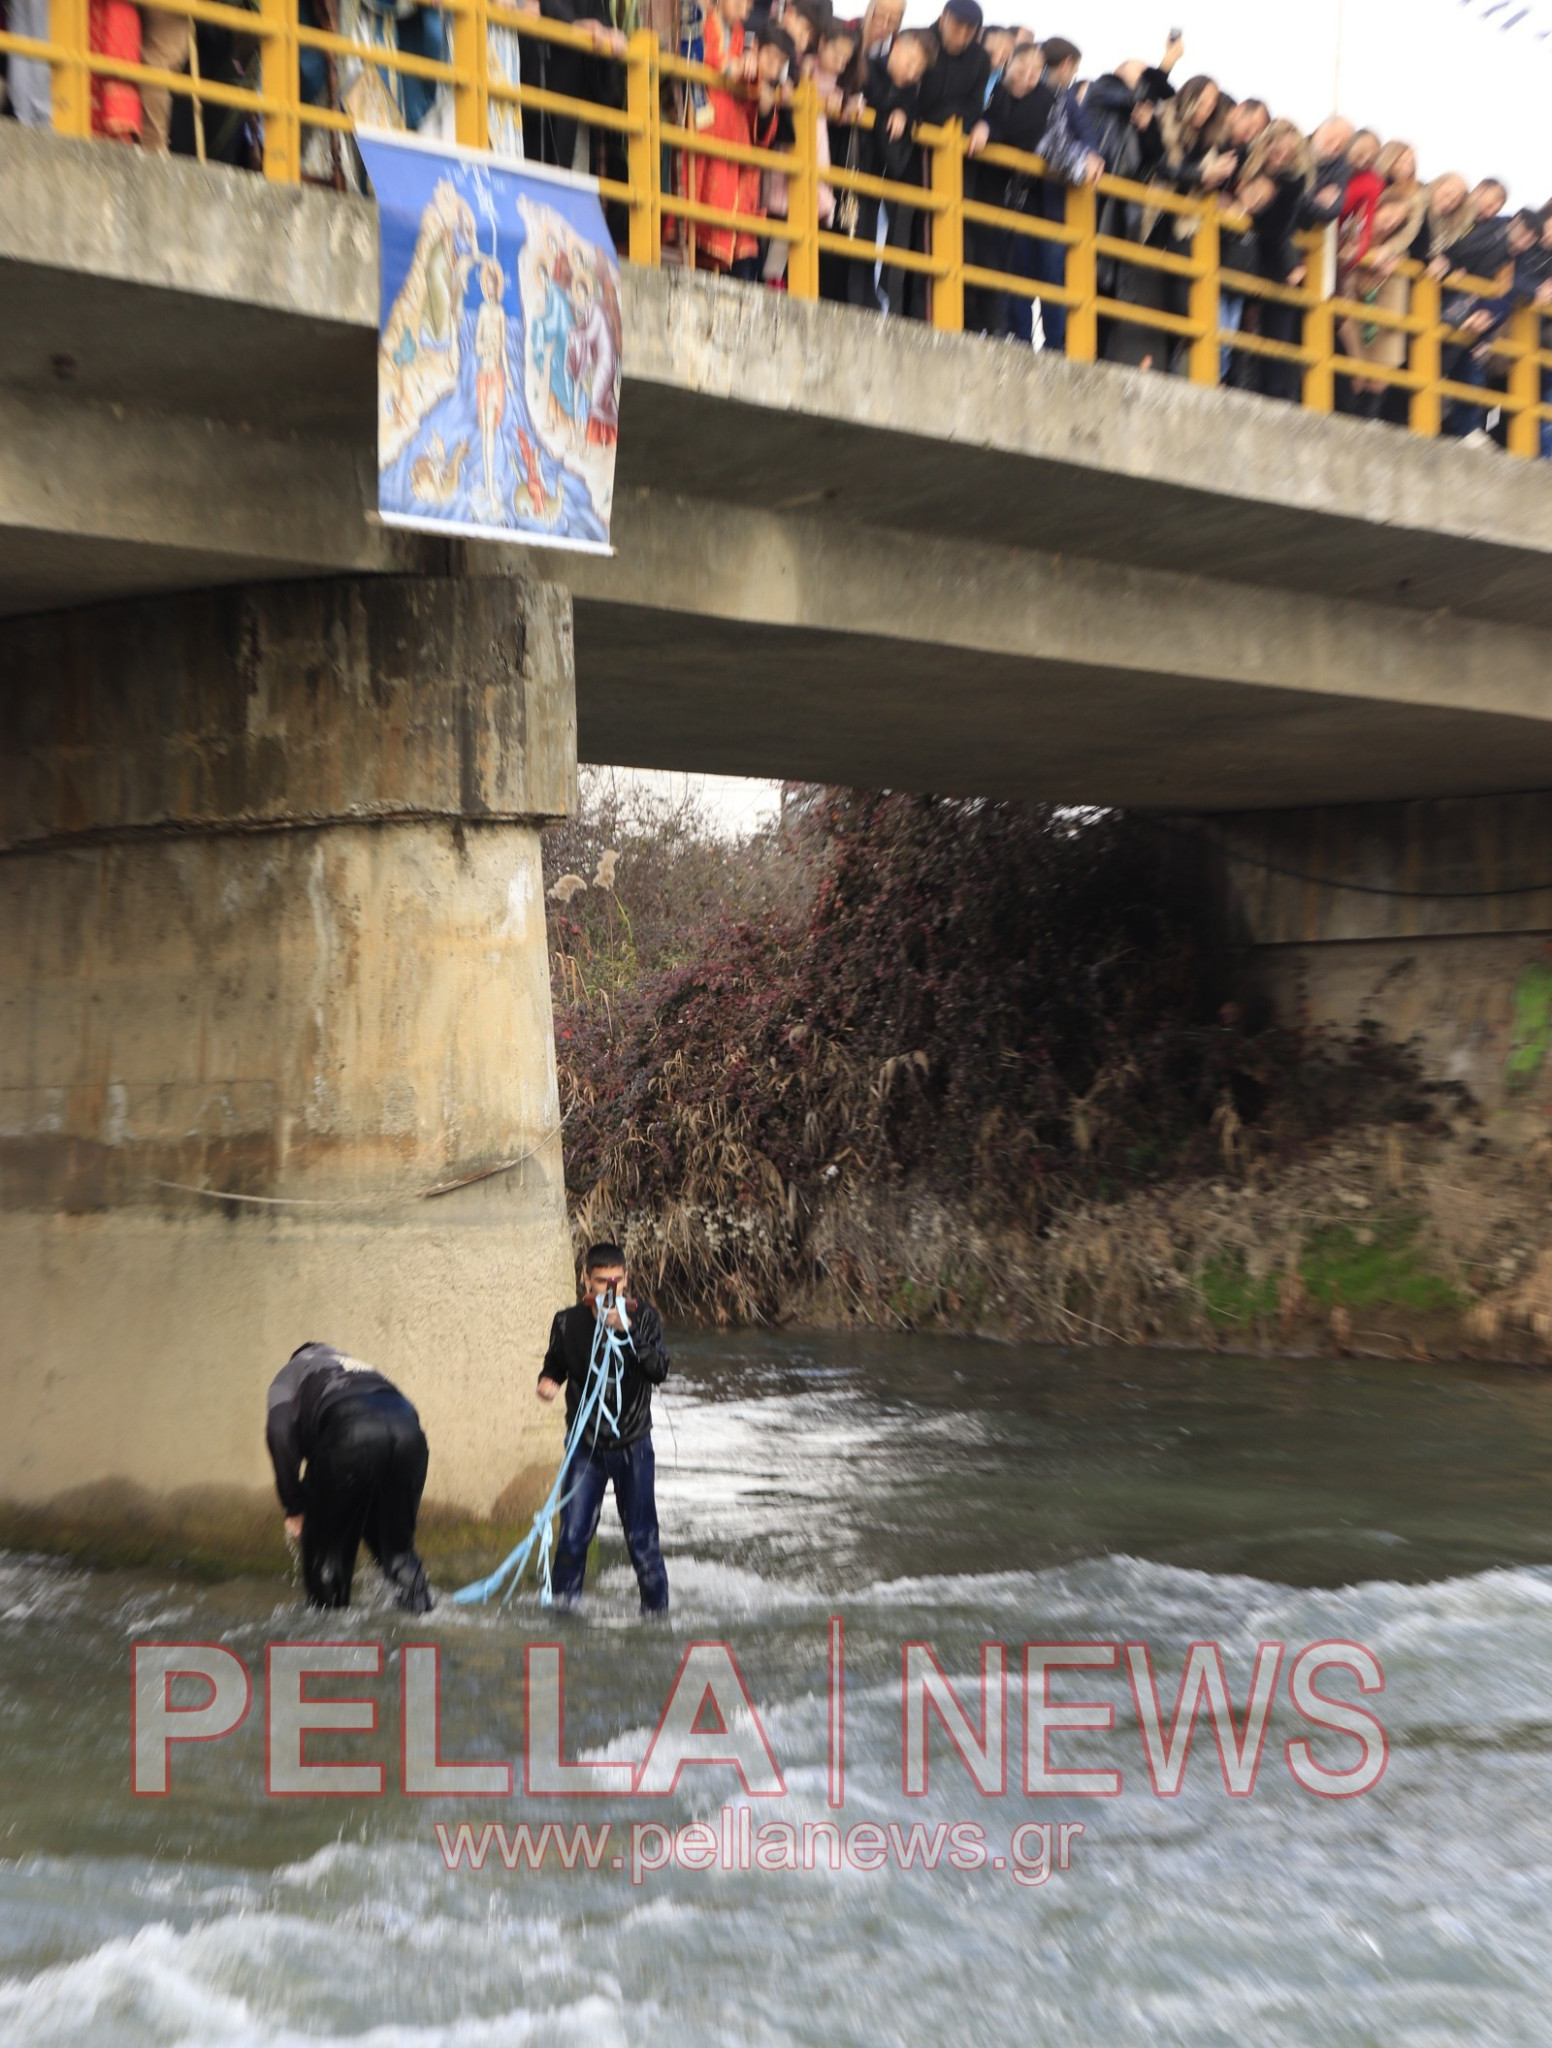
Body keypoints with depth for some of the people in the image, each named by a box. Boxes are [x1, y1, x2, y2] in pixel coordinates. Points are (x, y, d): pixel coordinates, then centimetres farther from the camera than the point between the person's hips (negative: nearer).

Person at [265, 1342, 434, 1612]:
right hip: (408, 1429, 5)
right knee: (397, 1542, 21)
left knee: (326, 1545, 14)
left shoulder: (291, 1372, 29)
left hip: (350, 1435, -5)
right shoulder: (358, 1369, 43)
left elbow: (279, 1432, 8)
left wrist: (294, 1507, 11)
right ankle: (419, 1612, 18)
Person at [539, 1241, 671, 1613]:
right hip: (586, 1444, 1)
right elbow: (555, 1364, 10)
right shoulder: (568, 1322, -6)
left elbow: (659, 1371, -19)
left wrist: (628, 1331, -30)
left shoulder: (644, 1317, -8)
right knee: (573, 1530, 1)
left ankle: (656, 1604, 24)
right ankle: (563, 1598, 24)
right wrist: (547, 1380, -12)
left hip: (633, 1444, 0)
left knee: (641, 1533, 6)